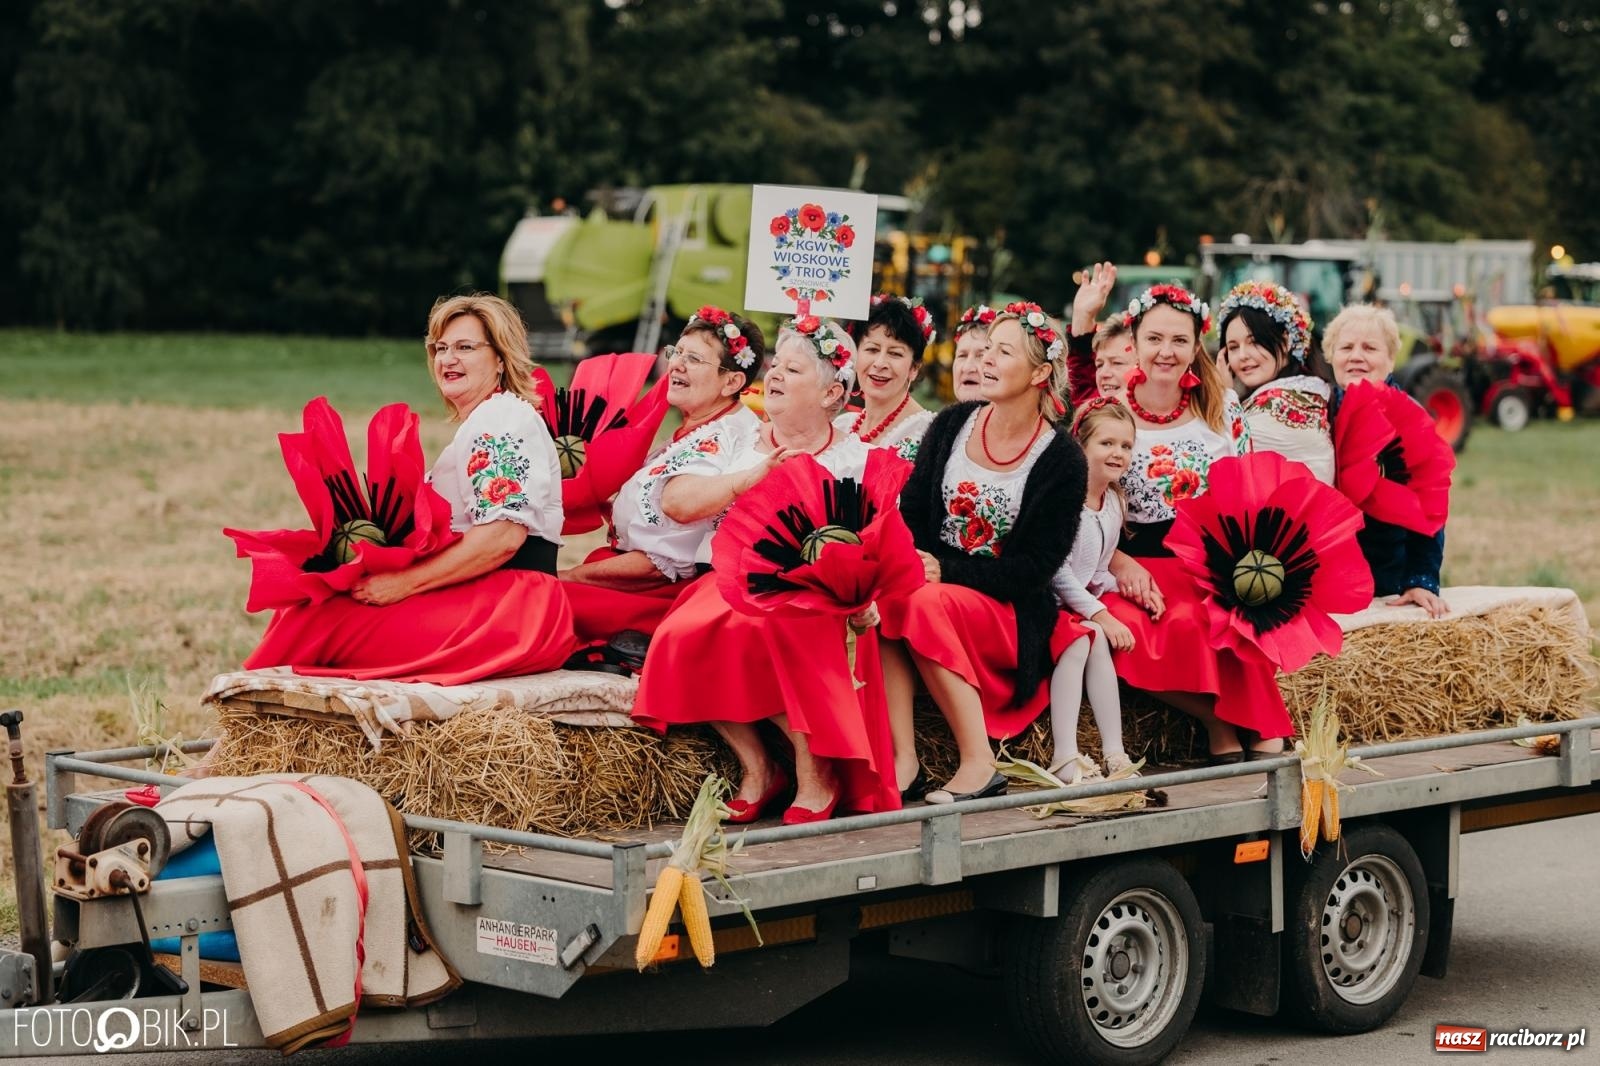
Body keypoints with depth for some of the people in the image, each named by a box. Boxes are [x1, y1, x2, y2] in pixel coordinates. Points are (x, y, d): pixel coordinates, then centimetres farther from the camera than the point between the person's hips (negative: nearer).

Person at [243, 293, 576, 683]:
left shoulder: (503, 420, -8)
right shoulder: (480, 425, 23)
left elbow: (504, 536, -20)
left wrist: (403, 583, -19)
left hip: (507, 611, -9)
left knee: (320, 623, -16)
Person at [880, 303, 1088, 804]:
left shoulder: (1061, 459, -5)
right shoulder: (952, 425, 8)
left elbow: (1033, 568, -10)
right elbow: (911, 512, 5)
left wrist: (946, 571, -20)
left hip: (1011, 615, -4)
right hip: (933, 580, 4)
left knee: (925, 605, -34)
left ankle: (979, 763, -28)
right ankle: (903, 759, -34)